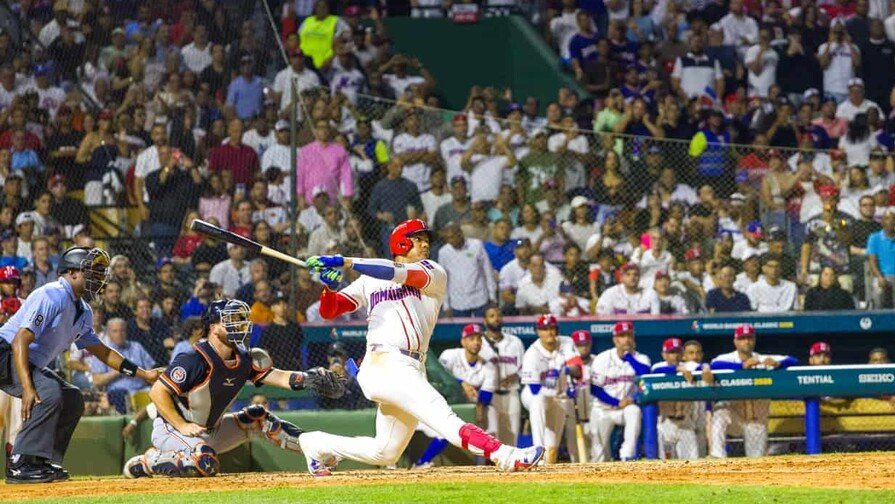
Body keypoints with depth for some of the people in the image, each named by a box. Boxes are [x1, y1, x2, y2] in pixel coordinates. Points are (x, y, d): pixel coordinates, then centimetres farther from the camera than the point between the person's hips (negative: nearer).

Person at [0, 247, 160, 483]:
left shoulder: (83, 312, 10)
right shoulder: (53, 296, -21)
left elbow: (101, 351, 23)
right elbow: (20, 341, -30)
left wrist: (144, 374, 19)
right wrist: (28, 388, -38)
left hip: (32, 363, 11)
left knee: (72, 399, 8)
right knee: (48, 392, -28)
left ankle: (43, 463, 6)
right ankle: (20, 465, -28)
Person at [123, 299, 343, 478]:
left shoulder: (242, 359, 0)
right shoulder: (195, 360, -24)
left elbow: (275, 376, -7)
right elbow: (157, 392, -24)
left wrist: (306, 379, -27)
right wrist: (182, 426, -26)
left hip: (211, 431, 8)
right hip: (170, 429, -8)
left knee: (257, 416, 7)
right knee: (207, 464, -34)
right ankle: (148, 462, -17)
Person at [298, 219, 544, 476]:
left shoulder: (434, 274, 11)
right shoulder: (369, 280, 15)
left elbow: (399, 273, -8)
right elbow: (329, 311, 12)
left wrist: (345, 262, -14)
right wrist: (330, 286, -10)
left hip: (412, 369, 4)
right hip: (384, 365, -4)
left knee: (384, 454, 9)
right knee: (441, 414, -24)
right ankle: (504, 456, -40)